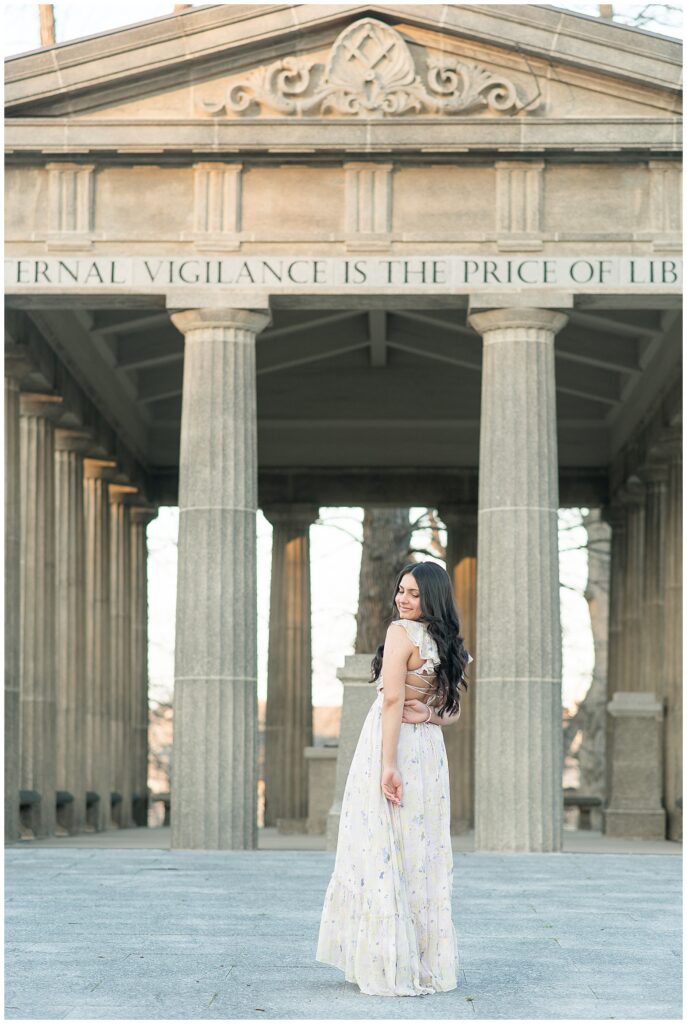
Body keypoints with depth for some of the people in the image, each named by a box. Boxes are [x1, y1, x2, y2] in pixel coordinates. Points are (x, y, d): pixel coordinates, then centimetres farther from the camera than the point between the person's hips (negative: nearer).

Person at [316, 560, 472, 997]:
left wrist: (388, 764, -20)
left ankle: (394, 965, -3)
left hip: (394, 745, -8)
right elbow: (453, 711, 21)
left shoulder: (401, 631, -10)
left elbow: (393, 699, -18)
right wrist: (429, 715, 0)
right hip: (431, 752, 8)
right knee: (426, 854, 11)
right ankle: (431, 963, 15)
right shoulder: (447, 644, 14)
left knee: (385, 852, -3)